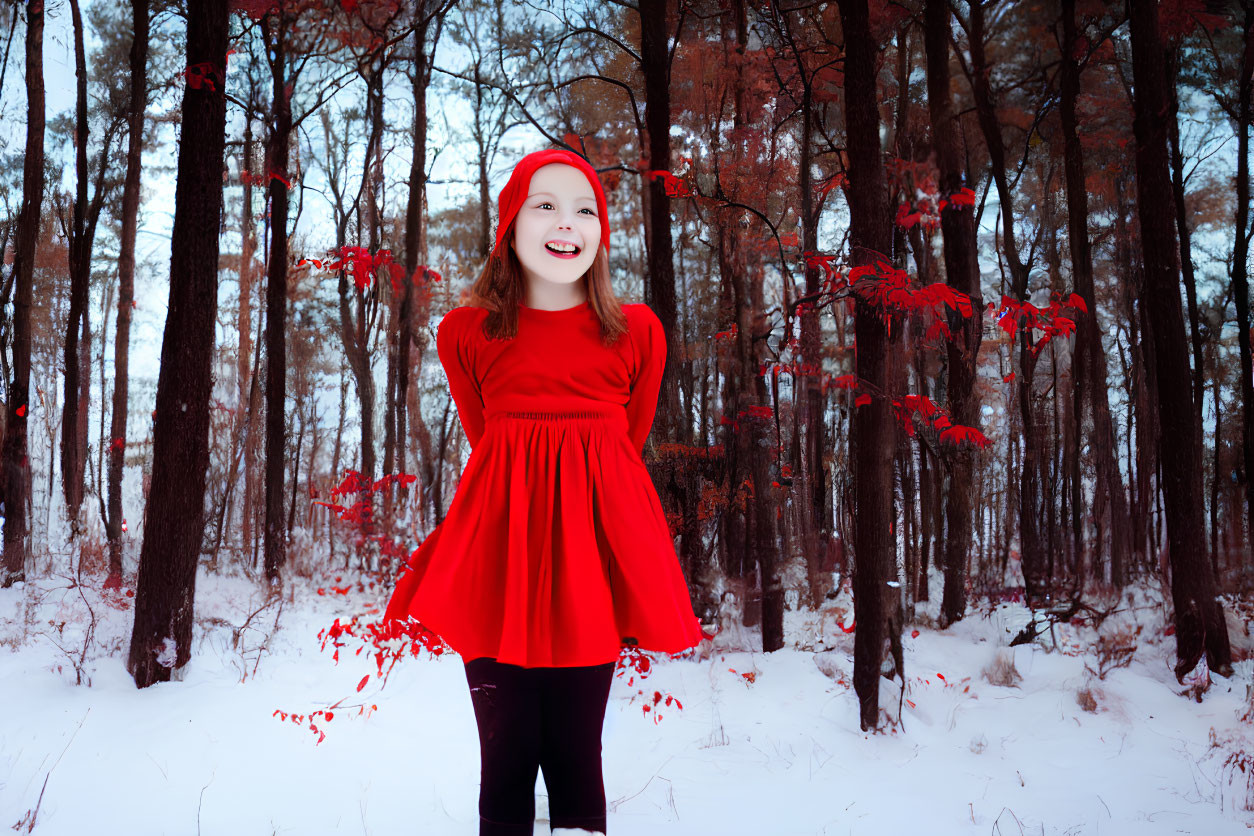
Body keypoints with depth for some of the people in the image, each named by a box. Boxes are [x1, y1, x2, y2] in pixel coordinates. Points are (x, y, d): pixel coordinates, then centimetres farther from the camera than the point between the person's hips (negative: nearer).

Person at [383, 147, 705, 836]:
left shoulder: (638, 333, 5)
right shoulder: (465, 333, 5)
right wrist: (521, 501, 11)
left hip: (594, 538, 0)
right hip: (500, 544, 0)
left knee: (575, 753, 2)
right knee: (506, 752, 0)